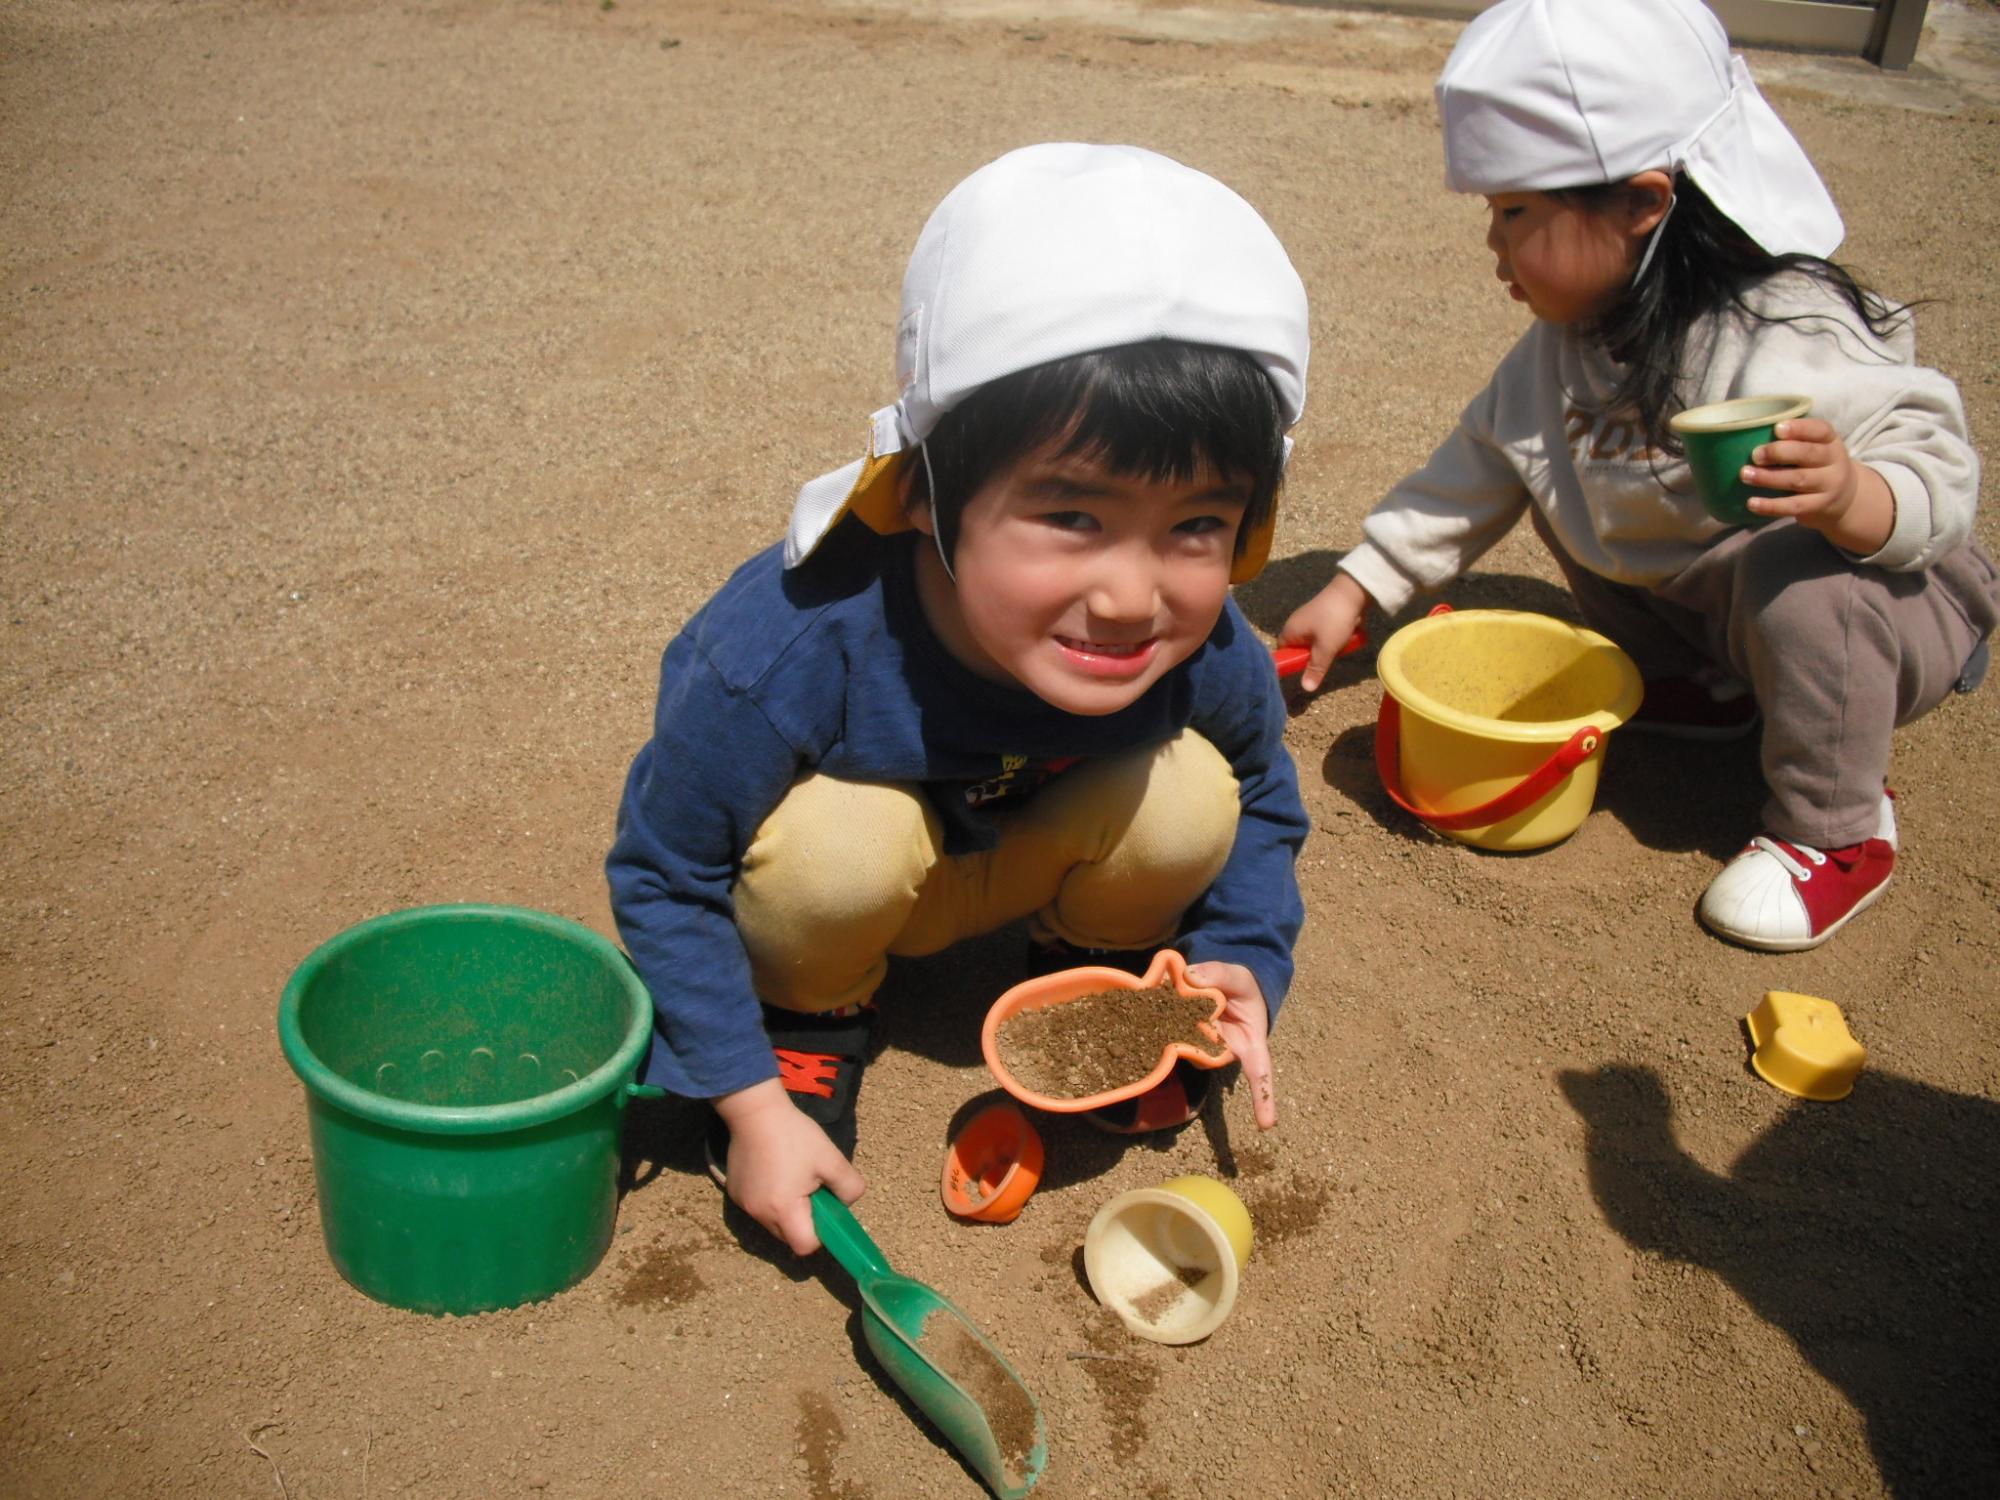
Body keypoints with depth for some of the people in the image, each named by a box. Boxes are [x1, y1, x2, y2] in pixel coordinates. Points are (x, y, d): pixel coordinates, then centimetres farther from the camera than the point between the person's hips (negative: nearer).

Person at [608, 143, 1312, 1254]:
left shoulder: (1206, 655, -28)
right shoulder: (791, 653, -40)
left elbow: (1262, 801, -2)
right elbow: (663, 878, -22)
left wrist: (1242, 961, -17)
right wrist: (754, 1103, -22)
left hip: (1004, 862, 3)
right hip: (842, 870, -2)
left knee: (1192, 796, -23)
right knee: (845, 832, -35)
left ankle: (1095, 970, 10)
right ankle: (811, 1013, 0)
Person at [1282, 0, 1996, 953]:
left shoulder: (1787, 347, -34)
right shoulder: (1572, 341, -8)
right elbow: (1478, 467, 1)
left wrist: (1846, 495, -58)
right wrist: (1353, 590, -1)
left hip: (1889, 602, -8)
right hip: (1701, 603, 8)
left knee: (1795, 572, -39)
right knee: (1561, 472, 4)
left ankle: (1839, 831, -14)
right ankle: (1705, 688, 15)